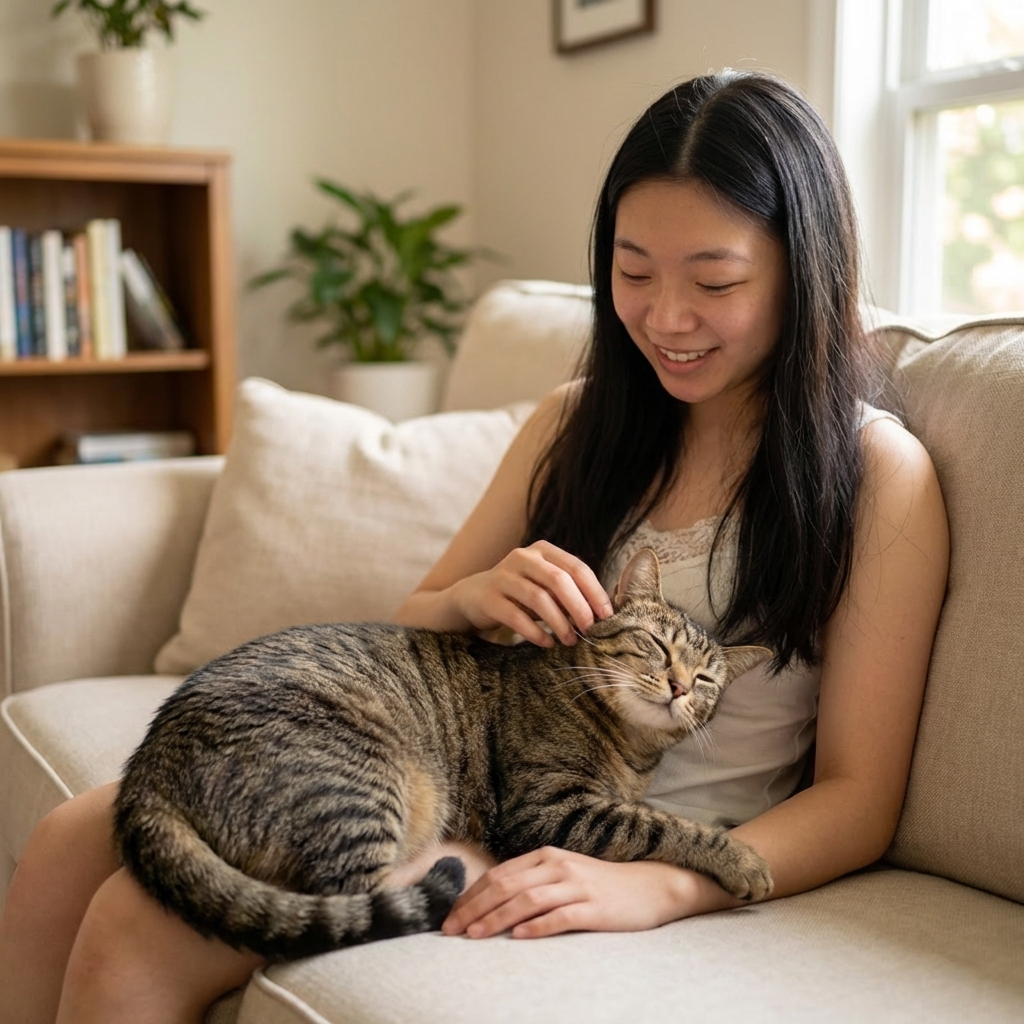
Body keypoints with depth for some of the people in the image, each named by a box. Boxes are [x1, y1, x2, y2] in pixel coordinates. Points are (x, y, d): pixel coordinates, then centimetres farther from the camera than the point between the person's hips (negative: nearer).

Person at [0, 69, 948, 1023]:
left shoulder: (878, 473, -6)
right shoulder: (575, 421, 9)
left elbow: (857, 800, -9)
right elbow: (409, 629, 14)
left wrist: (659, 887, -25)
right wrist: (474, 600, -10)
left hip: (629, 849, -5)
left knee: (139, 928, -19)